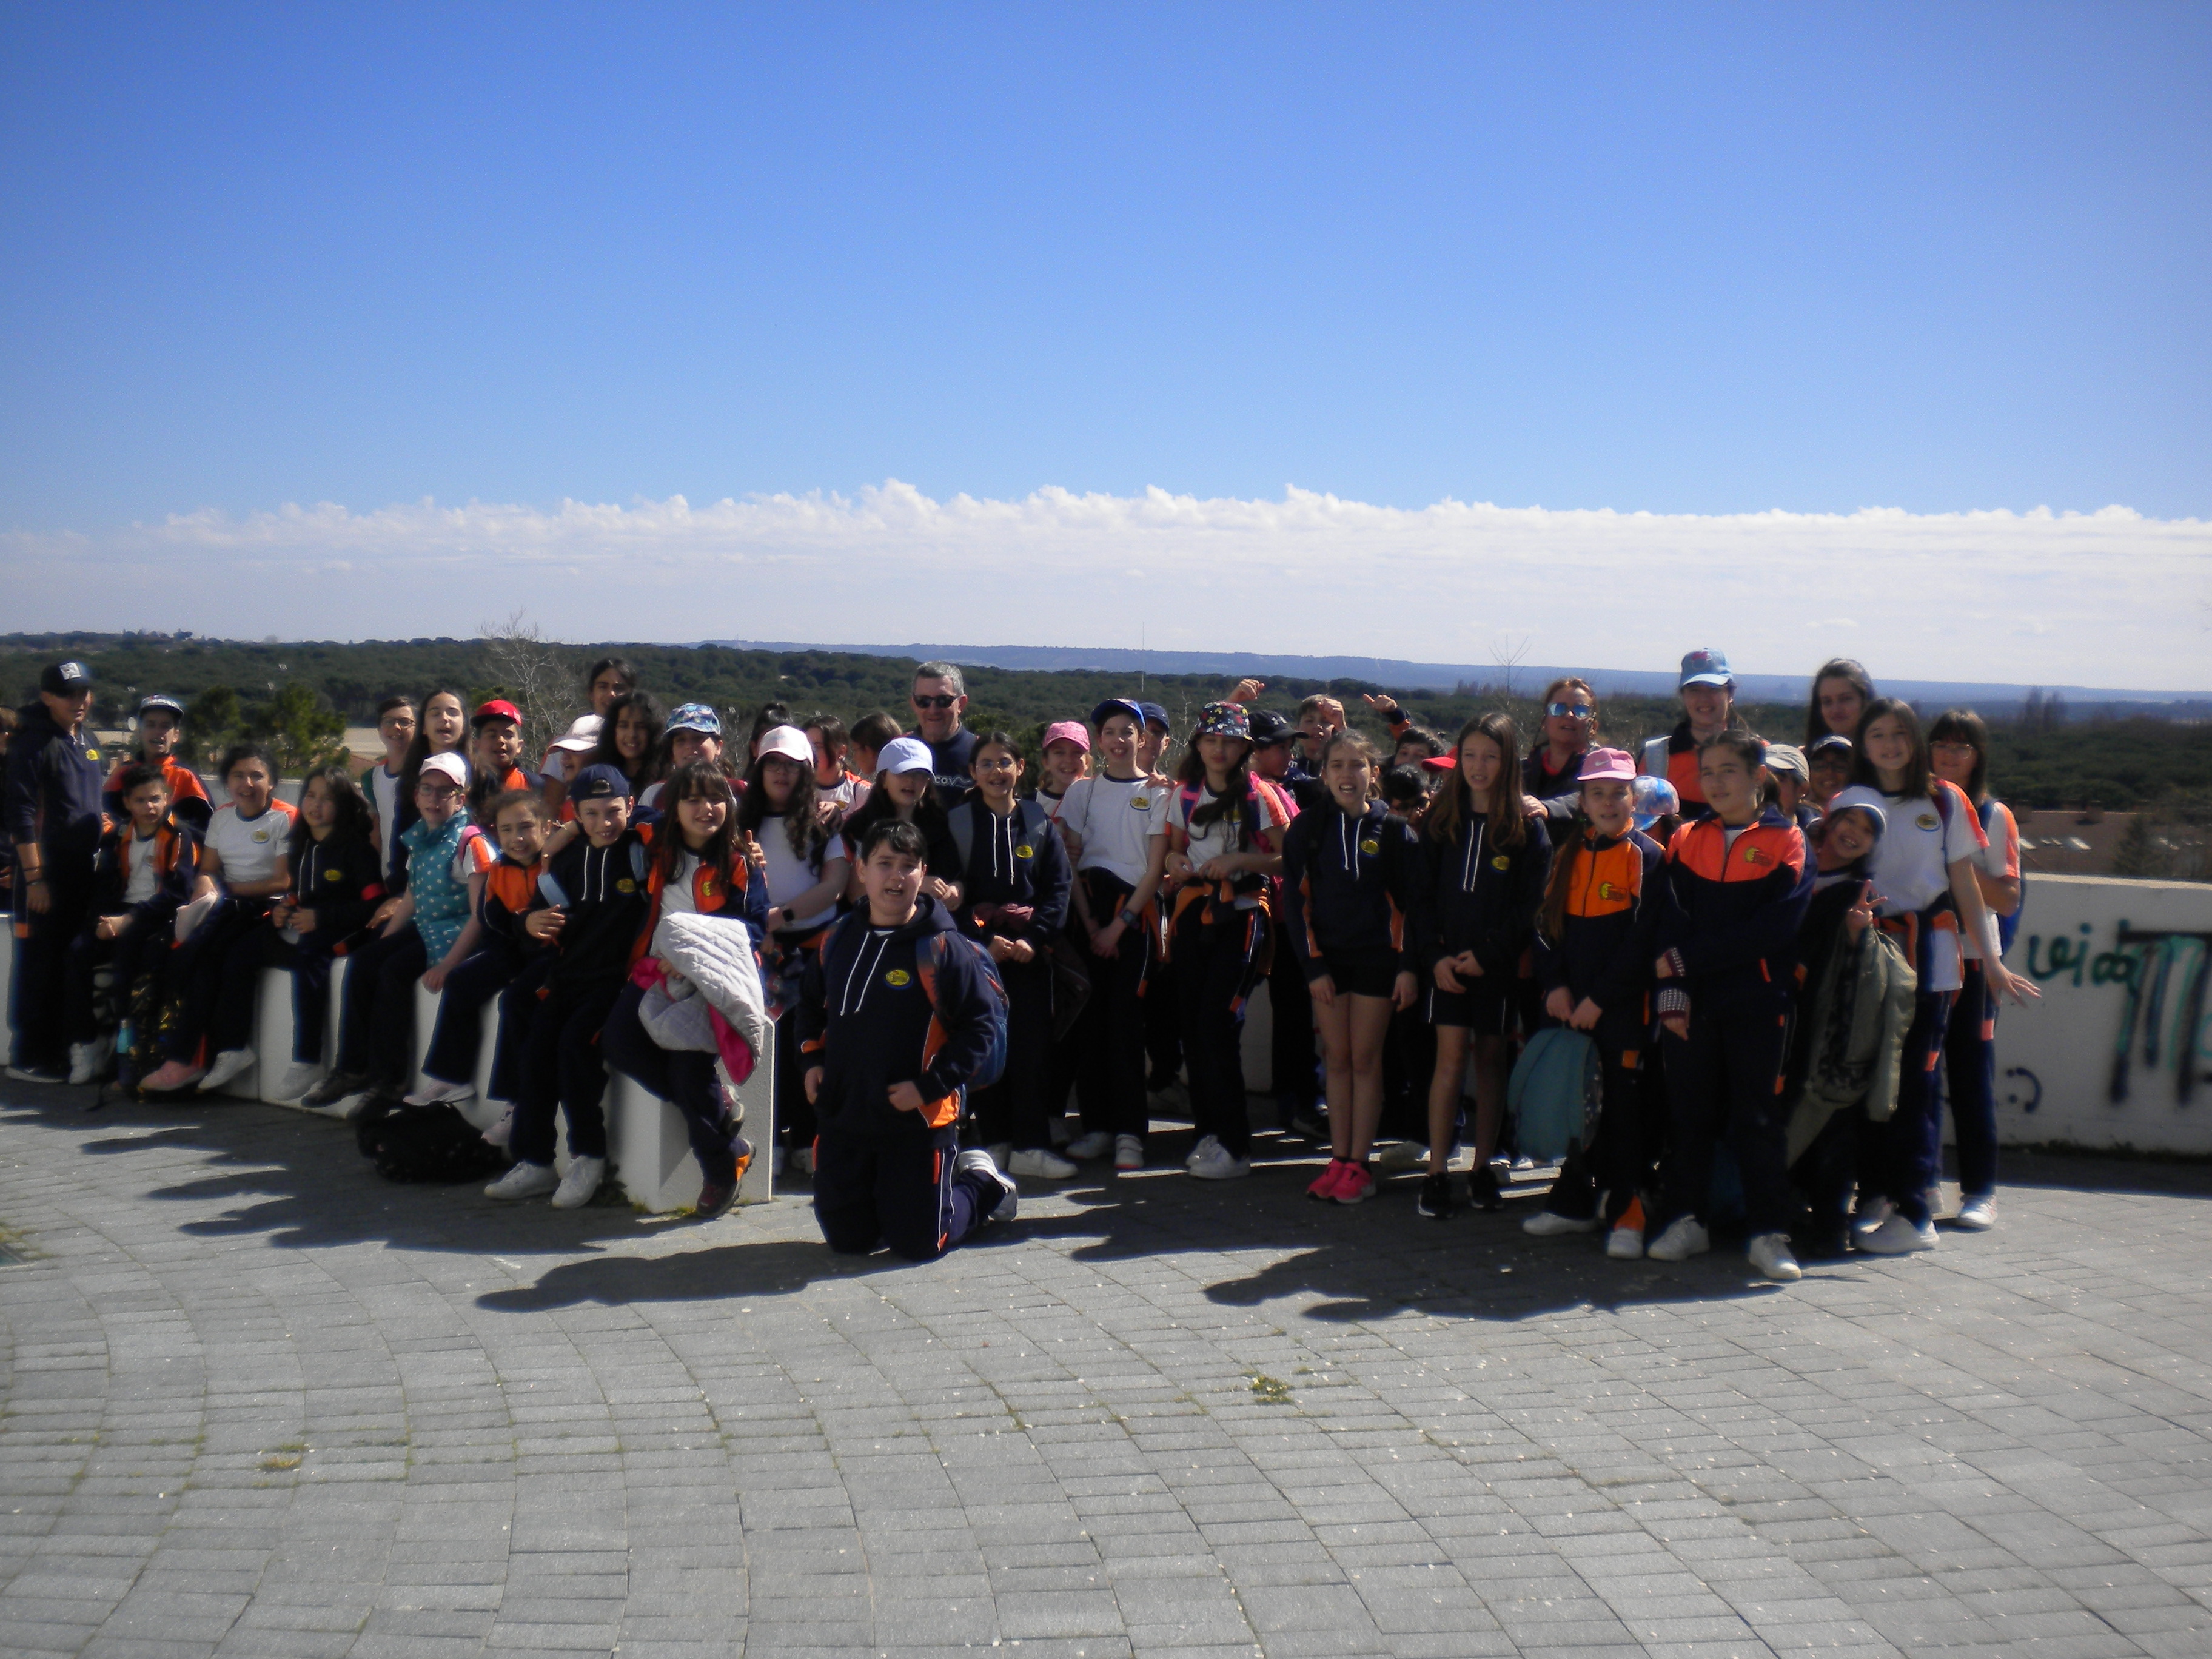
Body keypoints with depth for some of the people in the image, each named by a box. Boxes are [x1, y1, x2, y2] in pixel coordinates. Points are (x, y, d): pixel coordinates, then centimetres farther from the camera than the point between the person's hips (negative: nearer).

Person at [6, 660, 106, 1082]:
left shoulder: (85, 743, 16)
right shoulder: (33, 743, -10)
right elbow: (20, 814, -15)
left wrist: (96, 860, 20)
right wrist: (34, 877, -18)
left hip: (81, 874, 8)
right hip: (46, 877, -8)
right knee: (39, 966, -3)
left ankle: (58, 1053, 20)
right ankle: (28, 1059, 3)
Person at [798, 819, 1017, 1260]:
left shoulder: (943, 948, -12)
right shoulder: (838, 941, 5)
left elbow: (984, 1024, -11)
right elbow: (813, 1007, 22)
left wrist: (929, 1086, -17)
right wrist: (814, 1060, 6)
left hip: (918, 1121, -5)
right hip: (843, 1118, 5)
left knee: (918, 1245, 2)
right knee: (845, 1239, 10)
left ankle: (985, 1186, 29)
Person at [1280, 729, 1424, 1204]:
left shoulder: (1394, 830, -1)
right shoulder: (1307, 829, 2)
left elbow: (1412, 901, -1)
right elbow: (1294, 900, 1)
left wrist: (1409, 966, -8)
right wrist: (1313, 965, -5)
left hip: (1377, 956, -2)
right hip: (1327, 957, 2)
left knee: (1365, 1060, 1)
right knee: (1337, 1059, 6)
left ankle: (1359, 1165, 6)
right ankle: (1339, 1161, 12)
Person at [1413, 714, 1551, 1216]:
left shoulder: (1527, 826, -1)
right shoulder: (1442, 820, 6)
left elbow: (1531, 904, -5)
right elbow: (1424, 895, 5)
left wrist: (1488, 954, -12)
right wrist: (1435, 956, -7)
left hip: (1498, 963, -1)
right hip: (1447, 961, 1)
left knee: (1490, 1058, 7)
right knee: (1451, 1057, -6)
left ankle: (1483, 1170, 16)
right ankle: (1437, 1172, -4)